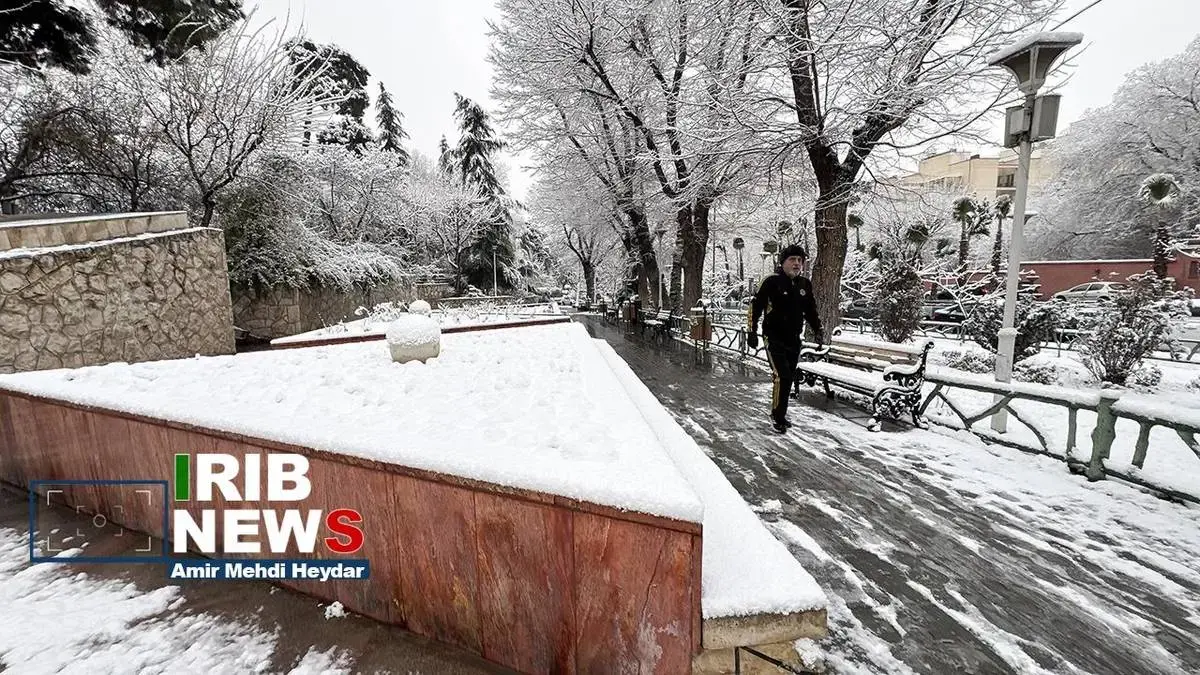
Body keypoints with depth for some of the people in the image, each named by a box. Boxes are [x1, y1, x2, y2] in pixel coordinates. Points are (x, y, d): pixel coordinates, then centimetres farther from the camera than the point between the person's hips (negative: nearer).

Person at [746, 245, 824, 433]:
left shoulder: (805, 285, 9)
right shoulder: (772, 282, -9)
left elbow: (811, 310, 22)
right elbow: (756, 306, -7)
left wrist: (817, 329, 14)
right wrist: (752, 331, -11)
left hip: (794, 340, 6)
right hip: (774, 338, -6)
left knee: (789, 378, 10)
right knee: (782, 376, -13)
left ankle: (780, 413, 25)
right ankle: (778, 416, 1)